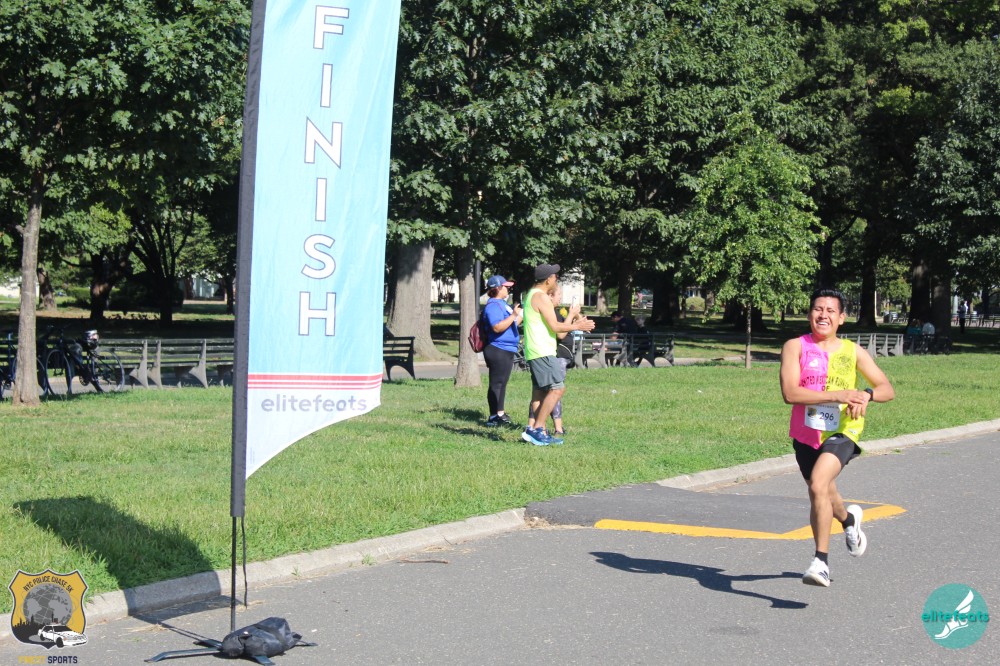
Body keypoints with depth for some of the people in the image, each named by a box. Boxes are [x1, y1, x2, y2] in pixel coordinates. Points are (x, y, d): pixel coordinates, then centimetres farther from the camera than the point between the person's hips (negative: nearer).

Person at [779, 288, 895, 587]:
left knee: (818, 484, -28)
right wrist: (837, 395, -26)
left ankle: (821, 561, -23)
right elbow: (789, 393, -18)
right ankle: (849, 519, 58)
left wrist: (867, 394, -22)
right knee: (822, 495, 21)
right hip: (805, 433, 2)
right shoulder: (795, 347, -5)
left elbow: (888, 389, 1)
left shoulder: (853, 352, 0)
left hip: (841, 431, -2)